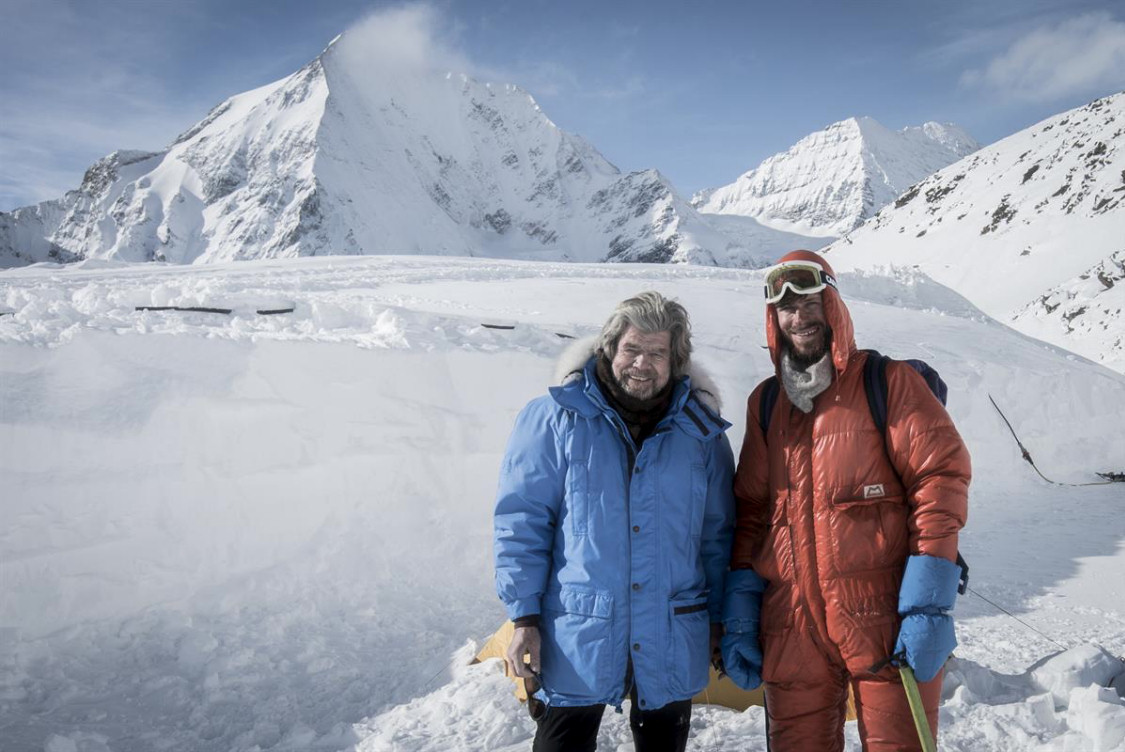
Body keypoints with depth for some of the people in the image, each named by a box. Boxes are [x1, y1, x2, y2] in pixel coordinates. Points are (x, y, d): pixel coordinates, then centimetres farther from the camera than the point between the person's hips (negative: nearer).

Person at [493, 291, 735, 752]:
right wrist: (524, 617, -9)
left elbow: (717, 536, 10)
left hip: (671, 642, 3)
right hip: (574, 640, -2)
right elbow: (521, 521, -6)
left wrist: (718, 620, 12)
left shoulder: (701, 432, 3)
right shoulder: (555, 419, -6)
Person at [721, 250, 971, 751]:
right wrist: (740, 615, 7)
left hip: (885, 618, -4)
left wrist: (929, 604, -16)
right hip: (790, 627, 4)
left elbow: (940, 475, -8)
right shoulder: (765, 403, 13)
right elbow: (750, 513, 13)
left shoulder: (888, 382, -1)